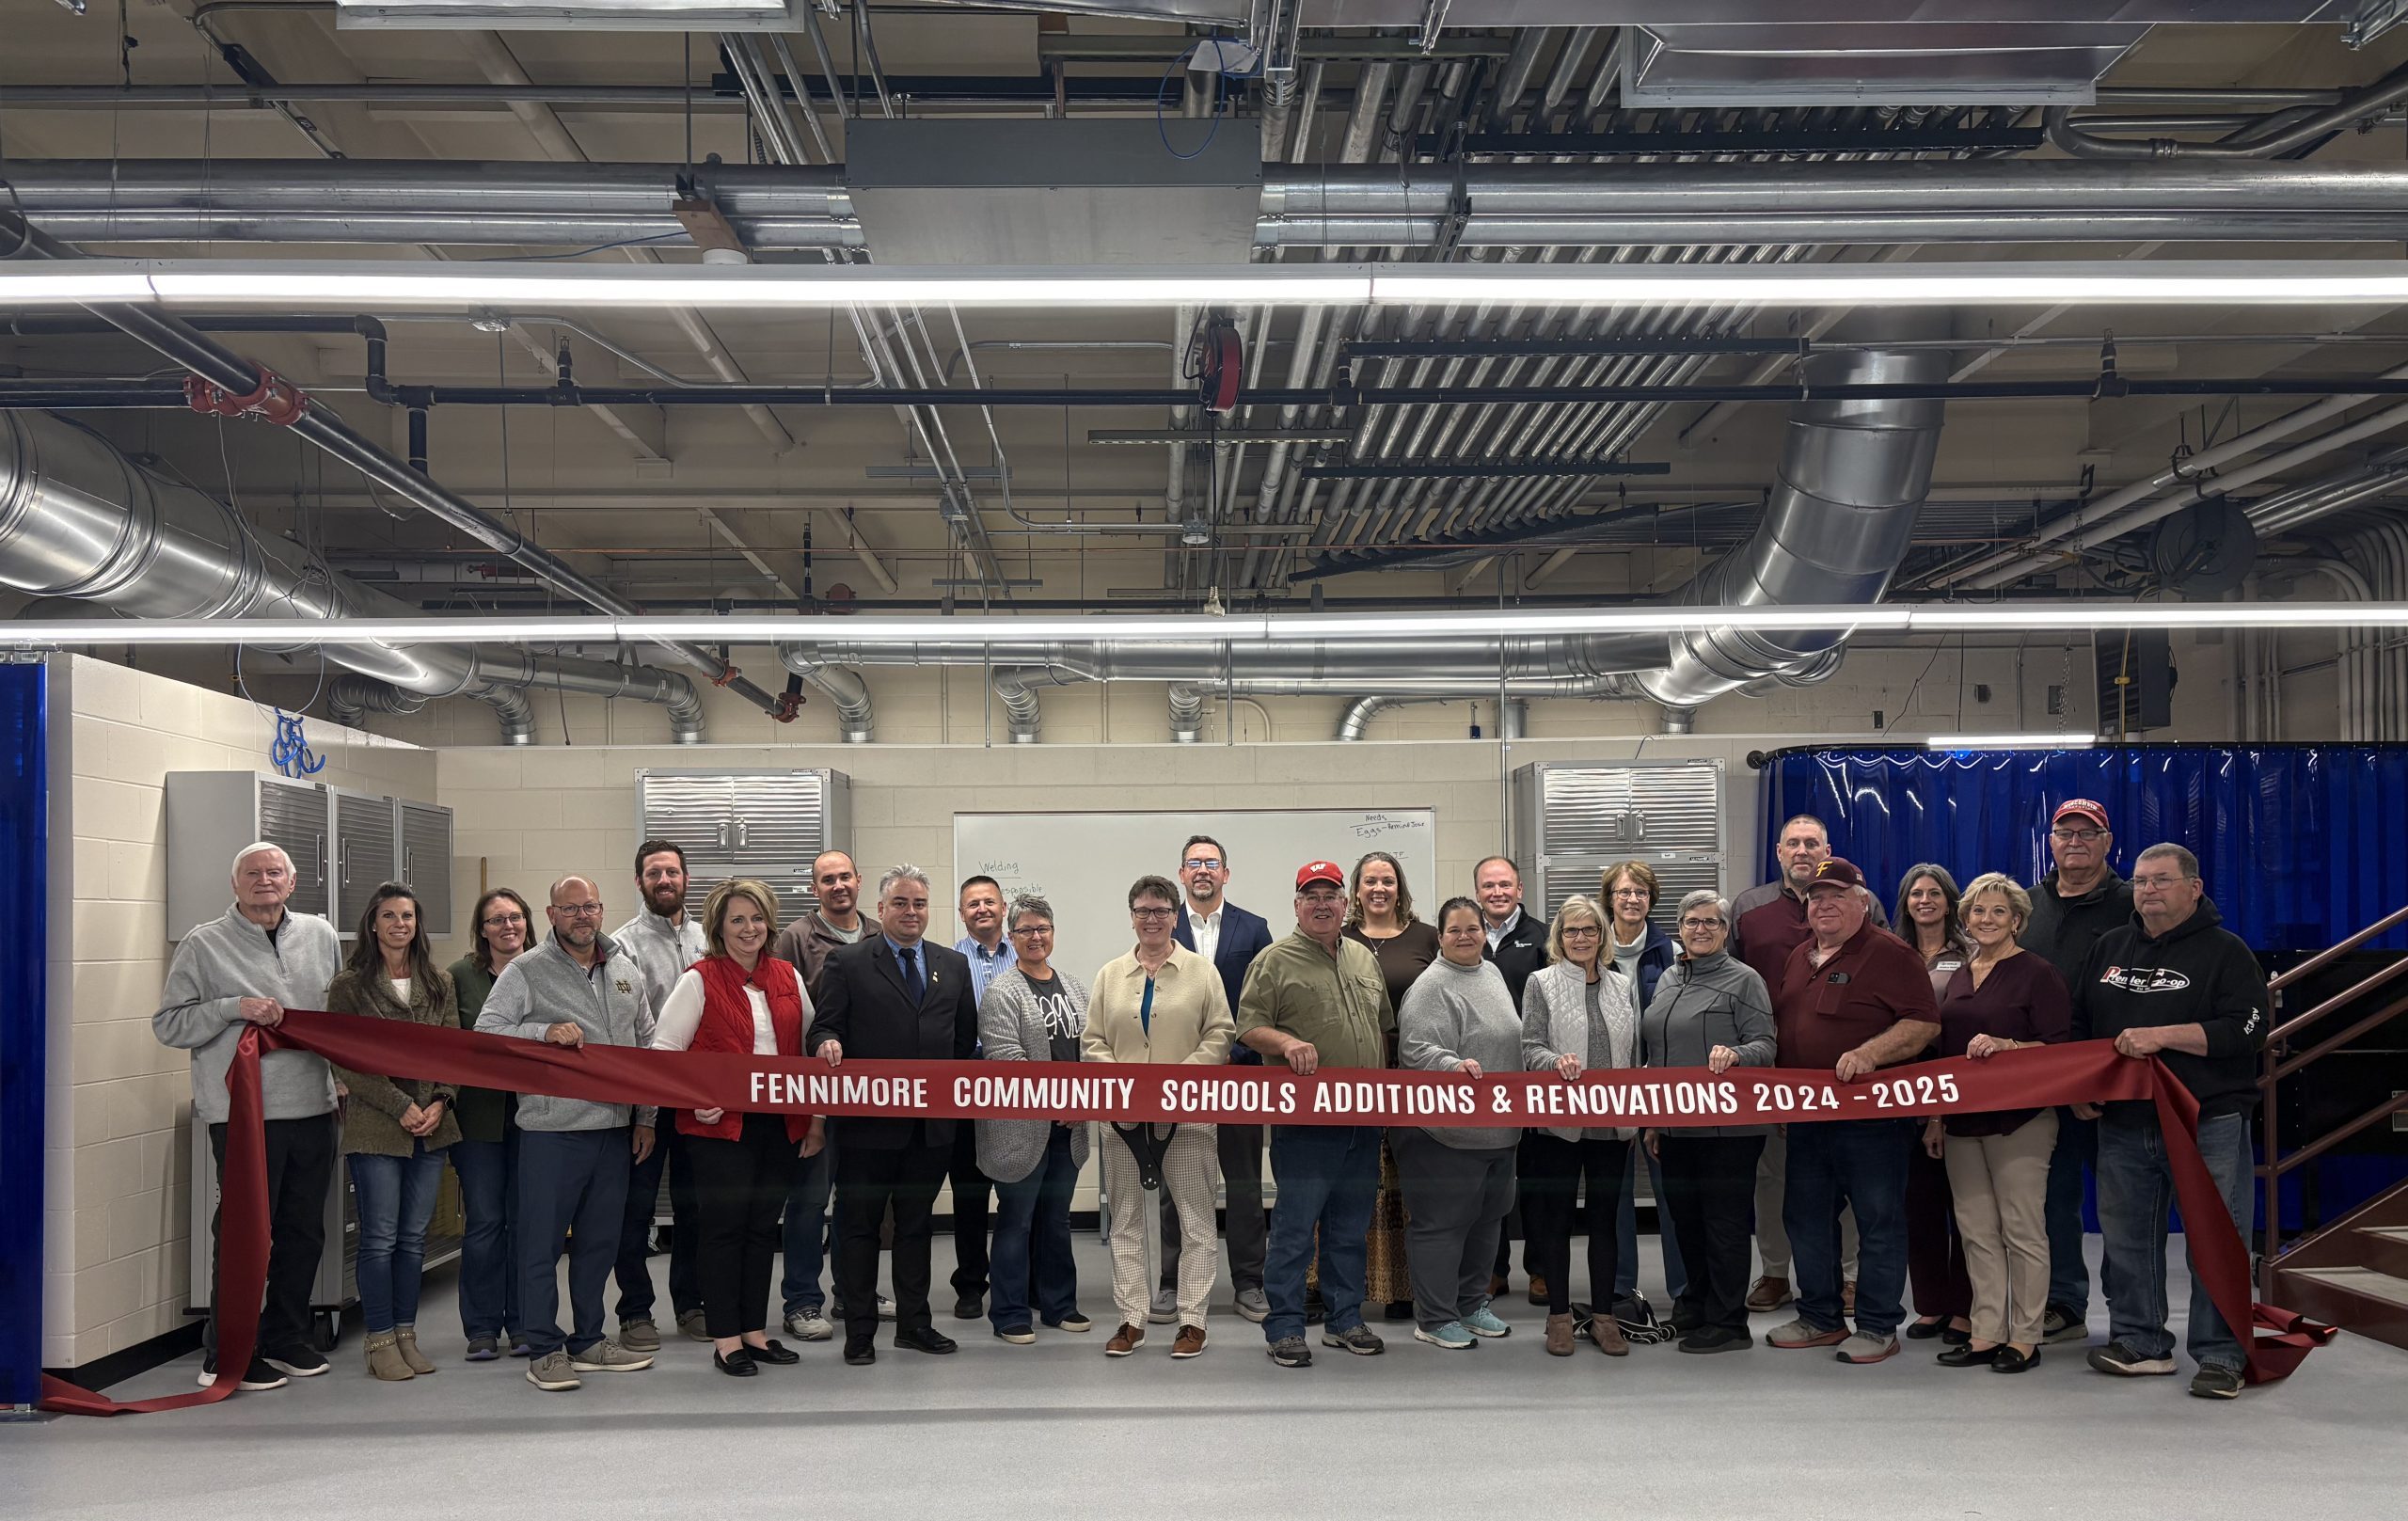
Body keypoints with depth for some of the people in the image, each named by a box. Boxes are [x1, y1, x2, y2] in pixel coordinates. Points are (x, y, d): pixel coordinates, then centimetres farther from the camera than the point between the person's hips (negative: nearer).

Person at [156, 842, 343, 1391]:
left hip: (313, 1110, 5)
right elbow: (169, 1024, -3)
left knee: (304, 1233, 12)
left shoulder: (320, 936, 13)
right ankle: (226, 1358, 6)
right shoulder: (204, 945, 1)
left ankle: (285, 1339, 25)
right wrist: (234, 1008, -15)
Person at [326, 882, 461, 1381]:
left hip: (431, 1127, 4)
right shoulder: (350, 984, -1)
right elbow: (347, 1061, -6)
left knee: (414, 1236, 8)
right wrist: (400, 1106, -12)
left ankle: (406, 1335, 16)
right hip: (374, 1128, -4)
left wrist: (439, 1101, -7)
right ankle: (379, 1340, 5)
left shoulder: (439, 984, 12)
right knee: (380, 1238, -3)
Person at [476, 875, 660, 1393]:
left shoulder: (626, 970, 13)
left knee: (600, 1241, 12)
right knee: (542, 1241, -2)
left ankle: (587, 1341, 23)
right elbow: (486, 1031, -8)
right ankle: (545, 1350, 6)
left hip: (614, 1129, 5)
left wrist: (645, 1117, 13)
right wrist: (545, 1032, -20)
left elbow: (647, 1045, 17)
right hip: (551, 1131, -5)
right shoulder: (526, 972, -2)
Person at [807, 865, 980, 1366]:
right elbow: (823, 1027, -6)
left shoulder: (953, 965, 11)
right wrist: (827, 1043, -27)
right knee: (859, 1226, 4)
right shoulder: (847, 964, -1)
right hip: (869, 1122, -4)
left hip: (932, 1125, 4)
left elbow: (966, 1038, 14)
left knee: (916, 1225, 13)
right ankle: (859, 1331, 12)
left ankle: (914, 1324, 23)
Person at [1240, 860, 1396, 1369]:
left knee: (1350, 1229, 12)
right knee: (1294, 1229, -4)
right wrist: (1287, 1043, -24)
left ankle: (1345, 1319, 23)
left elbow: (1384, 1026, 24)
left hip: (1363, 1119, 6)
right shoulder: (1275, 962, -2)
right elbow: (1249, 1026, -6)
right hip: (1304, 1120, -6)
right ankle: (1284, 1328, 3)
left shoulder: (1365, 960, 16)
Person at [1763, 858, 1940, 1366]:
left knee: (1878, 1220, 0)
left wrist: (1869, 1053, -26)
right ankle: (1820, 1318, 24)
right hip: (1807, 1113, 8)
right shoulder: (1800, 958, 16)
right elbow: (1781, 1025, 27)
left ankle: (1878, 1328, 7)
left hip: (1870, 1114, -8)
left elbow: (1925, 1023, -16)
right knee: (1806, 1217, 13)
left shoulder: (1890, 954, -8)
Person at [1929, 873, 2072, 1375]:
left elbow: (2059, 1047, -9)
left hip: (2020, 1119, -7)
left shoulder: (2037, 974, -3)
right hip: (1963, 1120, 7)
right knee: (1977, 1230, 7)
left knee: (2022, 1229, -5)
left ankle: (2025, 1338, 2)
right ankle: (1987, 1333, 12)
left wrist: (2005, 1045, -22)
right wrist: (1935, 1115, 17)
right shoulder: (1960, 978, 17)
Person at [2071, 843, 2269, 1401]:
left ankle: (2220, 1356, 3)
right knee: (2126, 1236, 9)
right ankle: (2139, 1342, 20)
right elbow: (2079, 1026, 22)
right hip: (2124, 1124, 5)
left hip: (2208, 1125, -5)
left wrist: (2162, 1035, -20)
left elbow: (2247, 1031, -13)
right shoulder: (2109, 948, 15)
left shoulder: (2225, 951, -2)